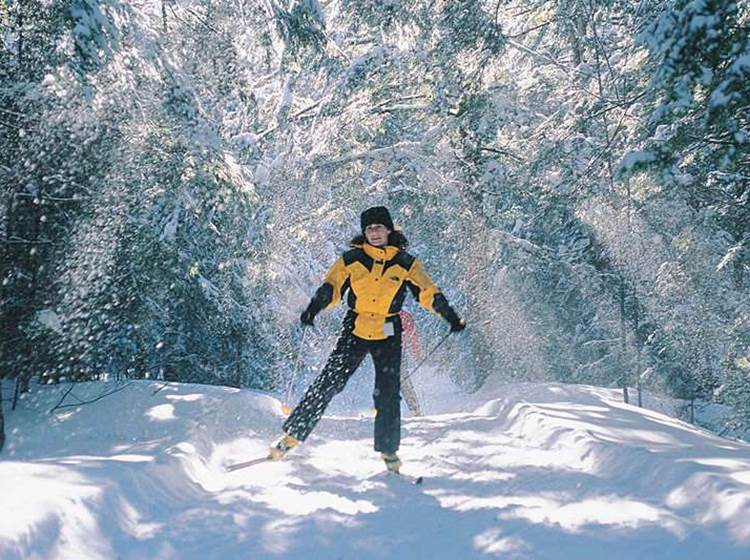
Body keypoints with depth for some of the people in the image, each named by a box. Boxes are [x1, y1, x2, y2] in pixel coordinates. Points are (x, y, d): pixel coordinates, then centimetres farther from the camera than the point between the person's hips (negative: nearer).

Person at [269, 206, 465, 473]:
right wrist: (312, 309, -17)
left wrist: (451, 317, -2)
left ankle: (388, 451, 12)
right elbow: (330, 288, 0)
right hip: (355, 330, 0)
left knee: (388, 395, -1)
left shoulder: (405, 263, 3)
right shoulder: (351, 259, 2)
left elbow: (428, 292, 4)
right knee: (328, 383, -8)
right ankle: (291, 435, -2)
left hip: (388, 335, 1)